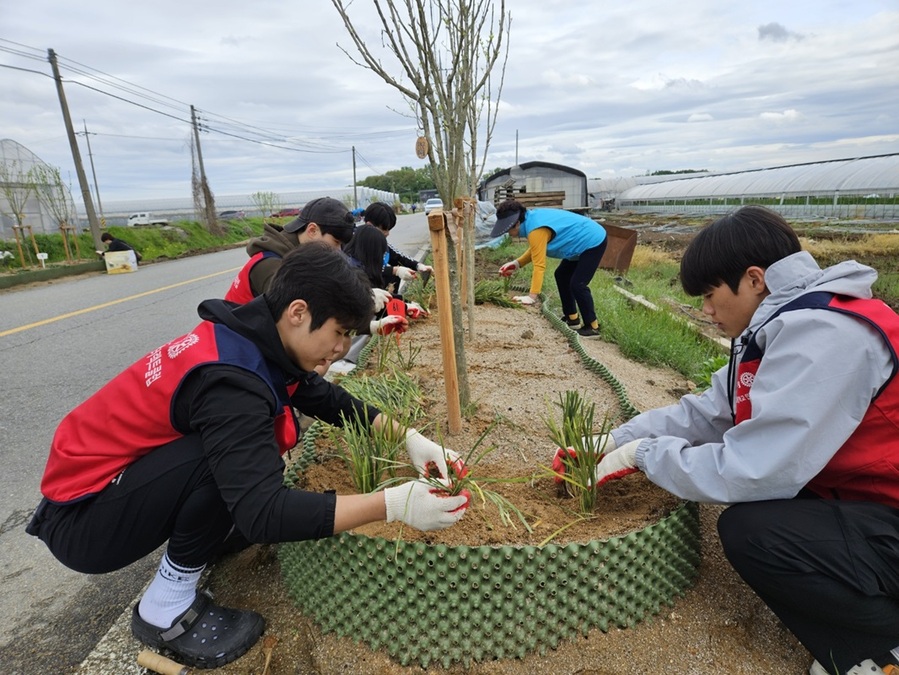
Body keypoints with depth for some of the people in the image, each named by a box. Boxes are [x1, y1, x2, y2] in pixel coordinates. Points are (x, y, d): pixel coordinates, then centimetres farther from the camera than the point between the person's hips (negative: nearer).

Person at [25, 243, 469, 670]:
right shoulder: (231, 378, -34)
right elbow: (263, 515, -39)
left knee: (278, 422, 3)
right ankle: (166, 610, -8)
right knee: (229, 455, -31)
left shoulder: (255, 340, -6)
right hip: (79, 520, -8)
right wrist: (393, 504, -36)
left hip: (120, 479, 8)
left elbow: (329, 400, 3)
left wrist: (408, 437, -6)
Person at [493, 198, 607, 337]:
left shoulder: (536, 230, -30)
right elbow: (535, 250, 12)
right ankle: (572, 318, 24)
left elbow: (539, 265, -31)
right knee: (562, 275, 16)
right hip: (586, 240, 11)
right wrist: (517, 263, 0)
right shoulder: (533, 219, 1)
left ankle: (592, 327, 0)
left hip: (594, 242, -11)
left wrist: (532, 296, -32)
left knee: (577, 284, -13)